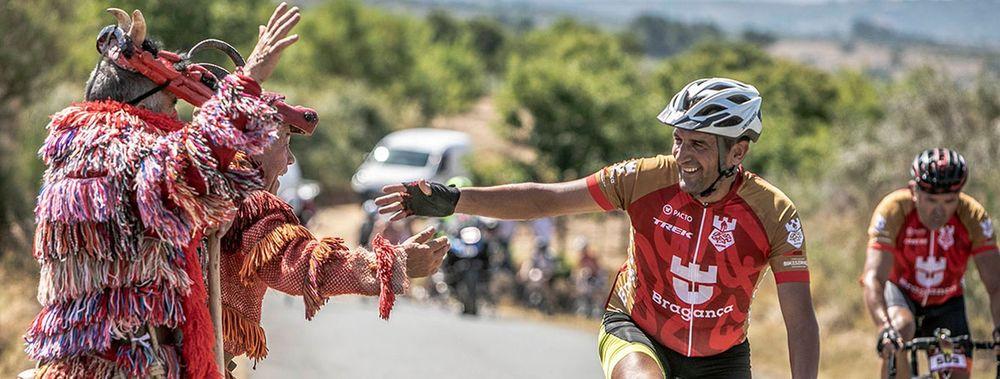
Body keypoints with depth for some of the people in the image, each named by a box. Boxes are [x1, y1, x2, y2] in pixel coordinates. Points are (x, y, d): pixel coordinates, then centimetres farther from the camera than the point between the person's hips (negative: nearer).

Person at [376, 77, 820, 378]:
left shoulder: (775, 215, -20)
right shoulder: (646, 179, -19)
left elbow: (800, 319, -20)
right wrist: (452, 200, -26)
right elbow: (546, 198, -17)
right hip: (636, 330, -1)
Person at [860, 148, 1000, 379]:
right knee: (901, 327, -35)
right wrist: (884, 329, -55)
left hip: (946, 301, 3)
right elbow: (873, 278, -39)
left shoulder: (974, 217, -25)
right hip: (899, 288, -2)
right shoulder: (893, 210, -31)